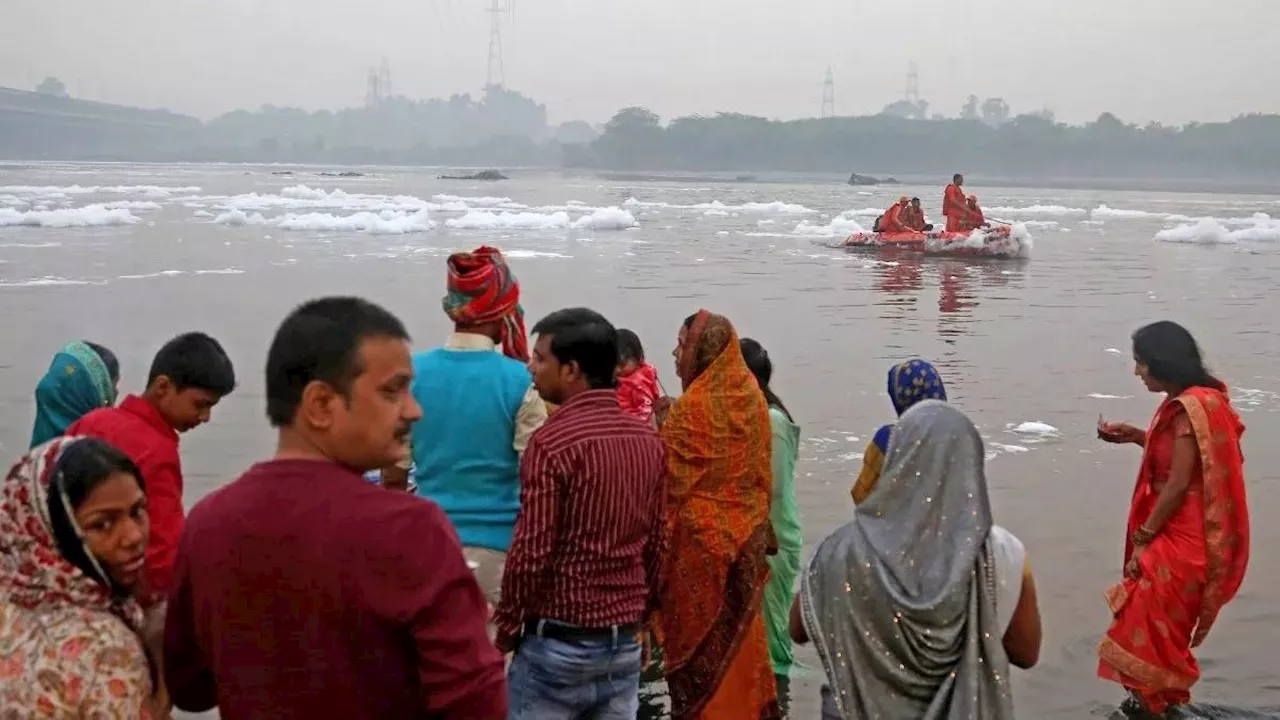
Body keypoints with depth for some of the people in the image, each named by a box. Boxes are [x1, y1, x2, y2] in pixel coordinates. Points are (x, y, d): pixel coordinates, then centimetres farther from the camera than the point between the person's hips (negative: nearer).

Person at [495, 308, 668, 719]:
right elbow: (655, 544, 11)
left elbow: (531, 554, -16)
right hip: (625, 641, 6)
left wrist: (507, 629, -3)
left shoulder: (553, 442, -16)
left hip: (559, 640, -6)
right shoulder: (649, 440, 5)